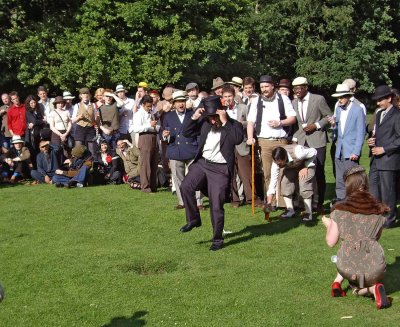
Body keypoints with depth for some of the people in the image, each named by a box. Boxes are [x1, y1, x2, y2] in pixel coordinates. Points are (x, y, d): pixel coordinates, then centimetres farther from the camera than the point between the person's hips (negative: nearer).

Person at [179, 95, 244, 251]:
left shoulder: (233, 124, -5)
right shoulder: (204, 123, 7)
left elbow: (238, 139, -25)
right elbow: (186, 133, 9)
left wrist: (225, 122, -24)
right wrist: (194, 118, -5)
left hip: (221, 169, -4)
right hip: (202, 163, 4)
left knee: (216, 206, -2)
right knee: (185, 187, -19)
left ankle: (217, 239, 15)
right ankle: (193, 220, 2)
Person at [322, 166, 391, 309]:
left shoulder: (339, 209, 1)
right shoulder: (379, 210, 5)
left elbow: (331, 242, 4)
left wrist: (328, 225, 22)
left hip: (347, 267, 0)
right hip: (374, 265, 0)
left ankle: (338, 281, 13)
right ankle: (373, 288, -1)